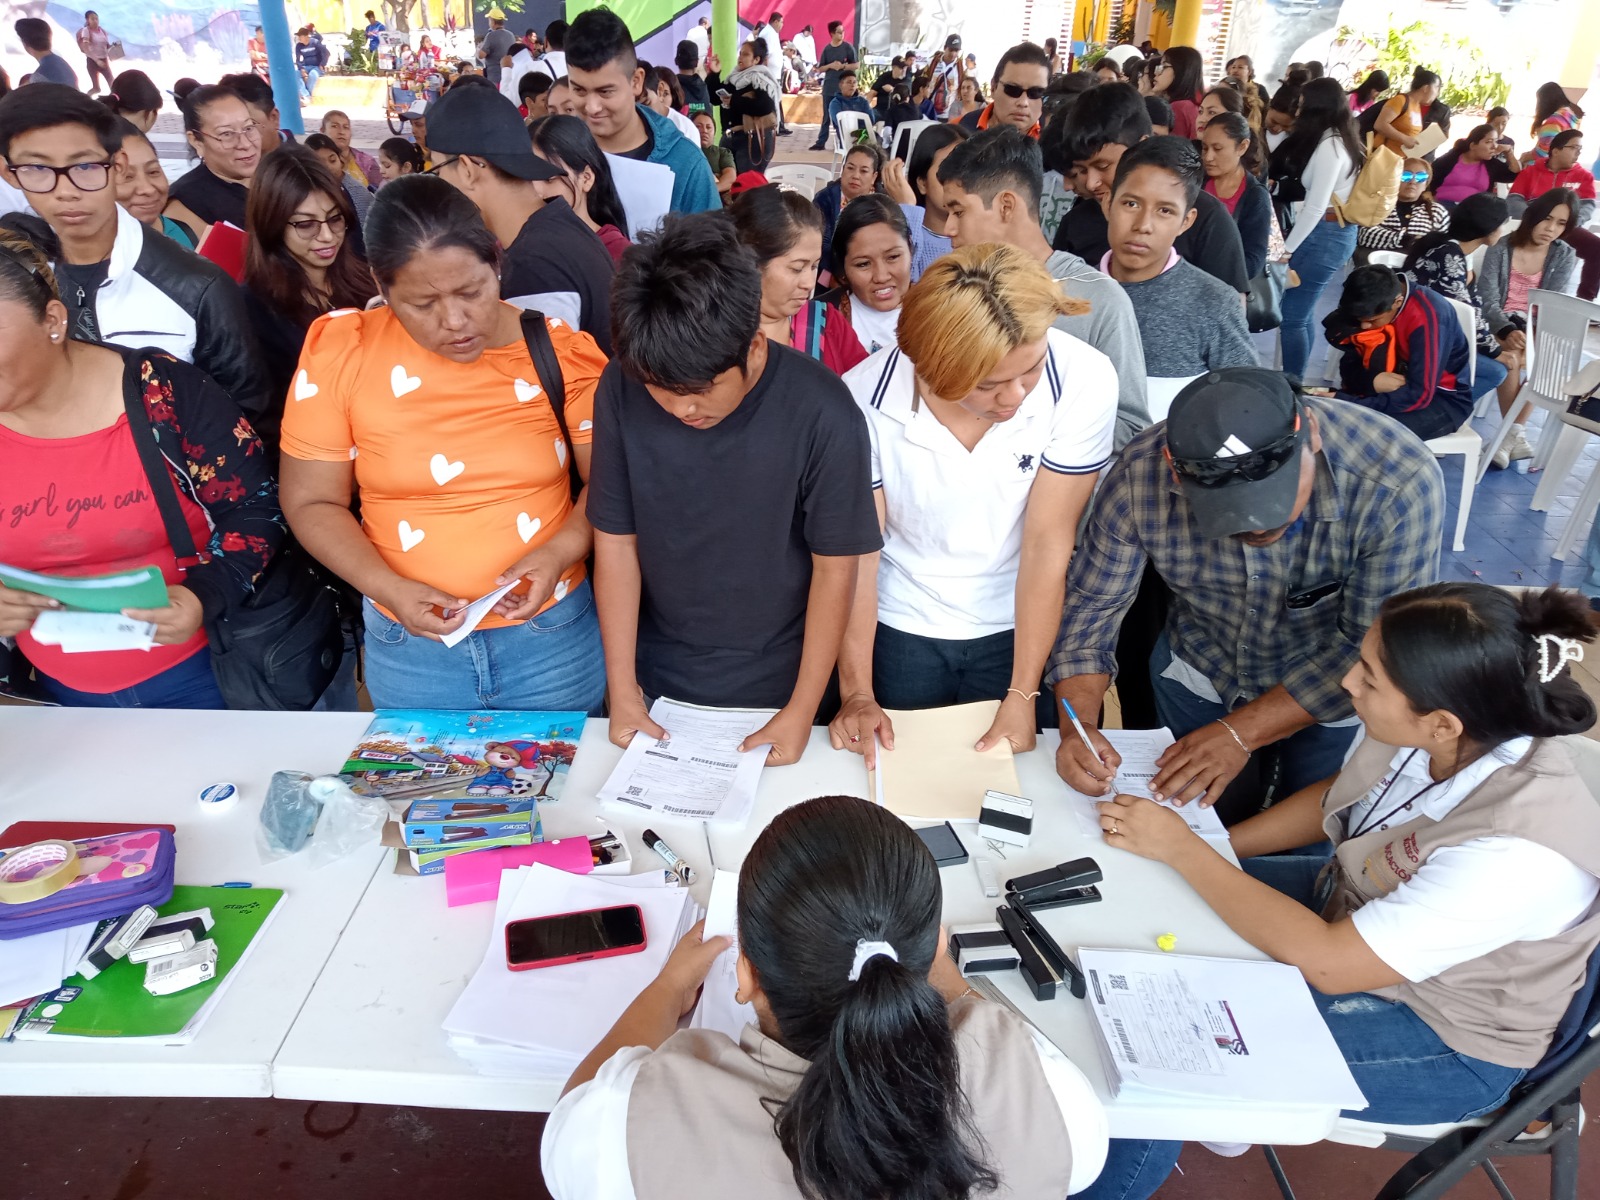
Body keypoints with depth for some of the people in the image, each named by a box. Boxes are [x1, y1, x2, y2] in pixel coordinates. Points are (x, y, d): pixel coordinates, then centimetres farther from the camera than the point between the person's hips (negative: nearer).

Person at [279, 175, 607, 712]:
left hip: (552, 634, 0)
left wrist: (563, 549, -21)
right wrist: (388, 588, -16)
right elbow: (312, 502, -2)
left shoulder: (559, 350, -8)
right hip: (409, 645, 1)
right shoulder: (340, 353, -8)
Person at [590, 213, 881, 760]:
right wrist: (623, 688, -5)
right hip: (659, 677, 2)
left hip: (776, 683, -2)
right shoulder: (623, 389, -17)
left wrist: (802, 711, -9)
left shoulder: (823, 413, -25)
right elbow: (616, 538, -8)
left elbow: (835, 565, -15)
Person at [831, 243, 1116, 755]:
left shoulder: (1084, 382, -24)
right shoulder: (866, 398, -23)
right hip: (899, 629, 0)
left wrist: (1022, 697, -16)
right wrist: (857, 694, -14)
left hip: (1022, 626, 0)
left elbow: (1047, 544, -19)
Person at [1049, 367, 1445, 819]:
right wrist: (1078, 725, -33)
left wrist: (1241, 732, -29)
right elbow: (1089, 606, -18)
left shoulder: (1399, 482, -35)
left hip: (1337, 693, -1)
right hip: (1197, 671, 2)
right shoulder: (1141, 476, -29)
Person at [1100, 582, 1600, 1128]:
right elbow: (1333, 801, 4)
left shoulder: (1517, 853, -38)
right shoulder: (1422, 736, -19)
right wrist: (1208, 848, -2)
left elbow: (1328, 963, -33)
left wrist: (1181, 848, -28)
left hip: (1446, 1039, -6)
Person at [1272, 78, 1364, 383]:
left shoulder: (1329, 145, -14)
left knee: (1291, 315, -7)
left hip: (1324, 234, -10)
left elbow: (1317, 205, -17)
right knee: (1302, 313, 13)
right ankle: (1294, 380, 21)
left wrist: (1287, 247, -11)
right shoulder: (1338, 140, 15)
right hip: (1335, 232, 10)